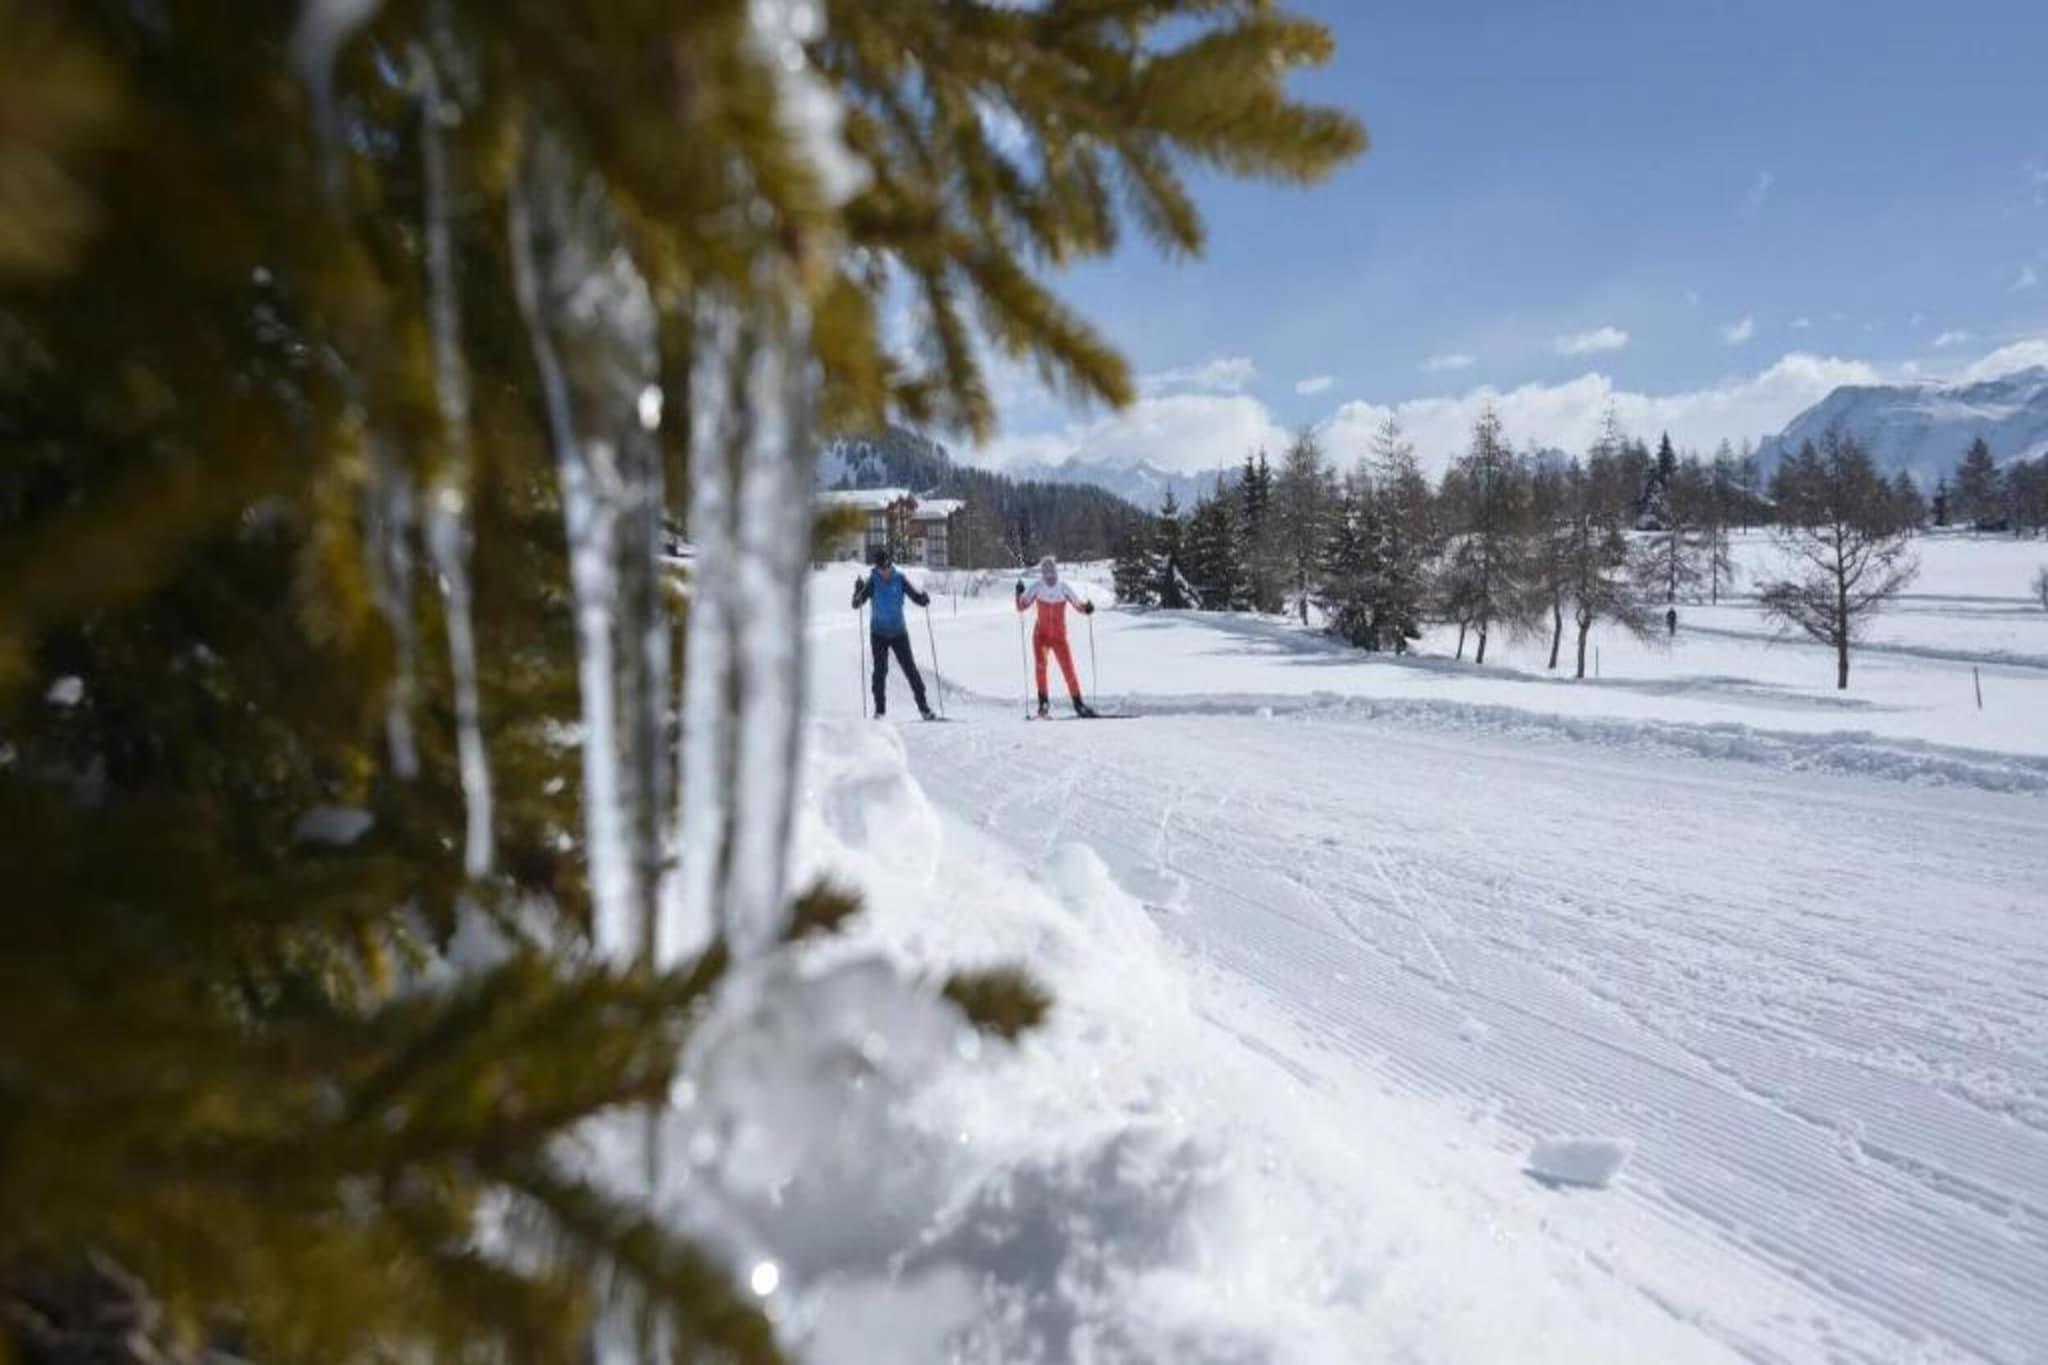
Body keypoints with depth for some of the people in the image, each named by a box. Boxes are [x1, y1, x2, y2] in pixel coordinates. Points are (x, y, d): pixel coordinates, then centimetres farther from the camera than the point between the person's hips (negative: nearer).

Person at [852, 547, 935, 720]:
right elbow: (856, 605, -11)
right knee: (880, 670, -3)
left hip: (899, 632, 0)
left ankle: (923, 707, 3)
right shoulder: (872, 582, -6)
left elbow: (915, 596, -5)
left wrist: (923, 599, -27)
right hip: (878, 633, 0)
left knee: (910, 669, -2)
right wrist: (859, 591, -31)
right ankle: (880, 710, 4)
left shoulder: (899, 579, -4)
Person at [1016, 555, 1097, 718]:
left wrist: (1087, 608, -23)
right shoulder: (1036, 588, -4)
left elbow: (1079, 604, -2)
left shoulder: (1064, 588, -5)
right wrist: (1019, 593, -22)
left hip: (1060, 637, 0)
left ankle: (1078, 704, 10)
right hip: (1041, 635, 0)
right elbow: (1021, 607, -4)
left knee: (1068, 669, -2)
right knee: (1041, 664, -22)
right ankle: (1043, 702, -15)